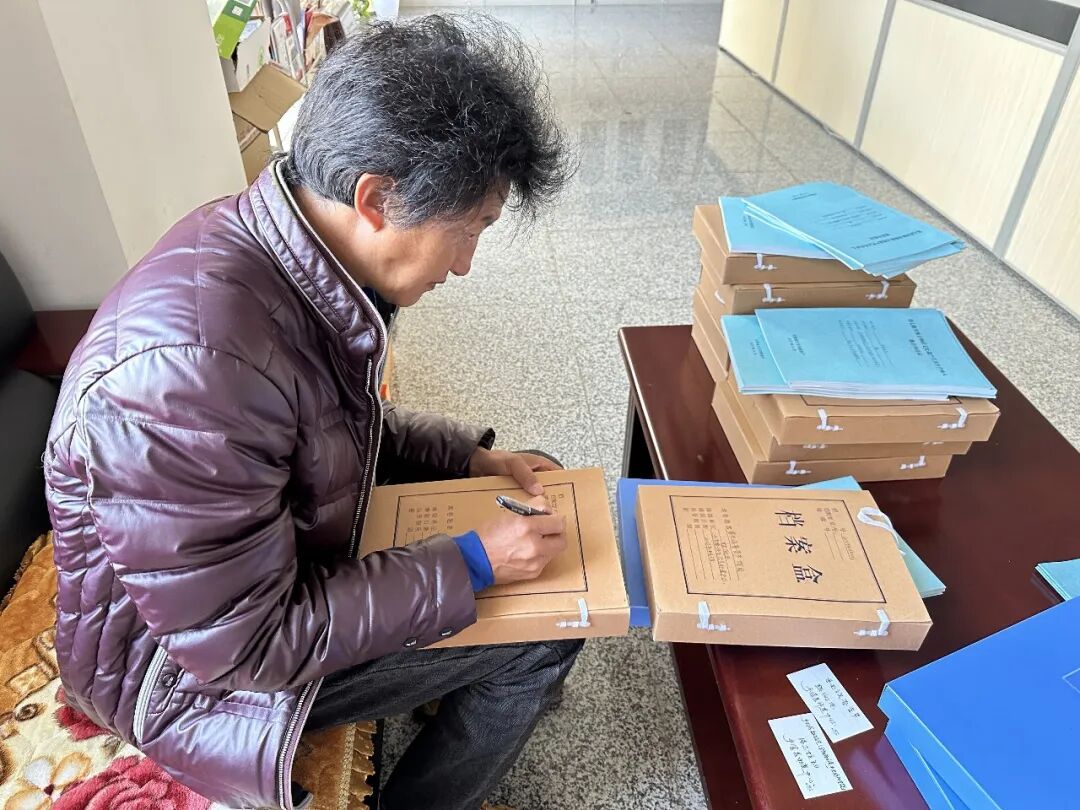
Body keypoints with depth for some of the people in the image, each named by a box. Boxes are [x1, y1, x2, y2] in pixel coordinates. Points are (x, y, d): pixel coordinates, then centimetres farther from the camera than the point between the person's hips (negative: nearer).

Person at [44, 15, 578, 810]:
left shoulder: (292, 250, -11)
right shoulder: (188, 361, -38)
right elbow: (242, 641, -29)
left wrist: (472, 457, -4)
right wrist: (470, 566, -24)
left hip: (293, 549, 8)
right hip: (191, 658, -7)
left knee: (537, 496, 11)